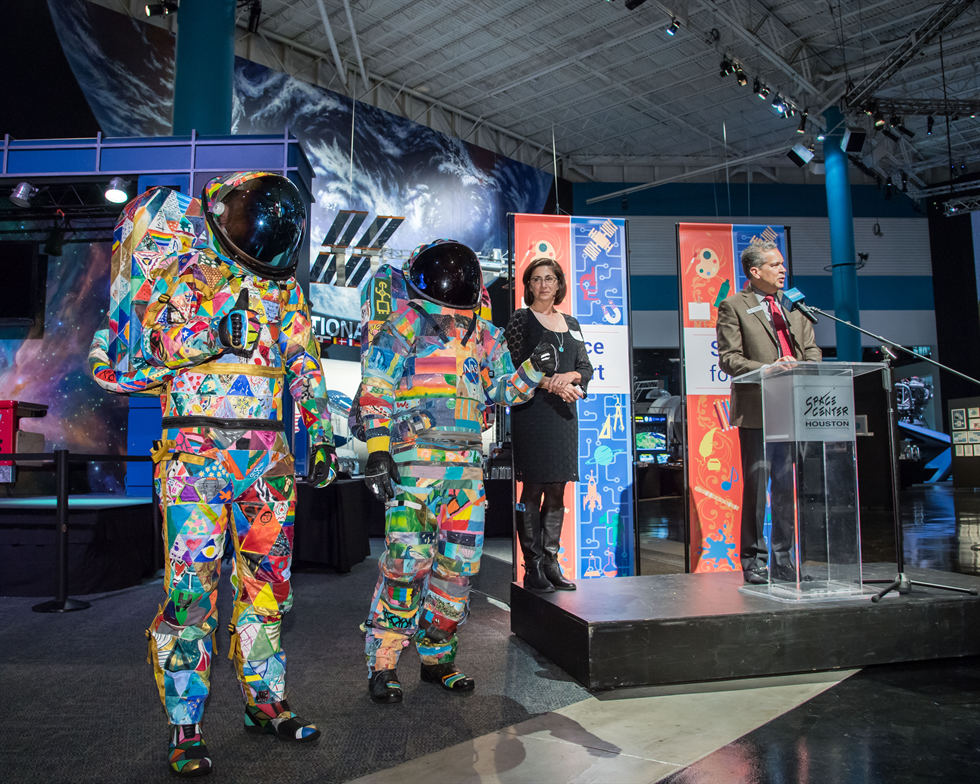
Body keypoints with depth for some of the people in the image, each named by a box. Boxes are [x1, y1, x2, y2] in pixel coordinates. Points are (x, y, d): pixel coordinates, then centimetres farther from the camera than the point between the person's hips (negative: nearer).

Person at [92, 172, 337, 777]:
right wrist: (219, 331, -23)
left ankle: (266, 701, 24)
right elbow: (160, 343, -7)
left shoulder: (287, 289, 14)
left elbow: (307, 367, 16)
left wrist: (322, 436, 10)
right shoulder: (189, 271, 3)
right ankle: (185, 729, 8)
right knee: (191, 587, -4)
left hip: (266, 449, 4)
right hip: (196, 446, -4)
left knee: (268, 582, 9)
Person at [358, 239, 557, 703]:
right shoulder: (406, 324, 2)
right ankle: (382, 665, 8)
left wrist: (534, 370, 2)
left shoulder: (484, 335, 17)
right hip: (415, 461, -5)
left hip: (468, 465, 5)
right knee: (407, 562, -8)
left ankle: (437, 657, 23)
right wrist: (377, 448, -13)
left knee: (458, 565, 7)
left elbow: (504, 391, 22)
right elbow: (375, 387, -4)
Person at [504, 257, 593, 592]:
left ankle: (551, 562, 15)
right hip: (531, 411, -5)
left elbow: (587, 368, 14)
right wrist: (551, 384, -16)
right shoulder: (520, 319, 2)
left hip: (564, 413, 5)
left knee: (557, 491, 7)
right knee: (533, 490, -4)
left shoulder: (570, 323, 17)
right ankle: (533, 568, 2)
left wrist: (569, 376, -9)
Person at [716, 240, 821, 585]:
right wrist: (769, 370, -19)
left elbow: (811, 351, 17)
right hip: (756, 409, -5)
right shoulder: (733, 306, 0)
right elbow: (728, 358, -7)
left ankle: (783, 559, 19)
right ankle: (753, 560, 10)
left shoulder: (794, 304, 18)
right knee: (756, 485, -1)